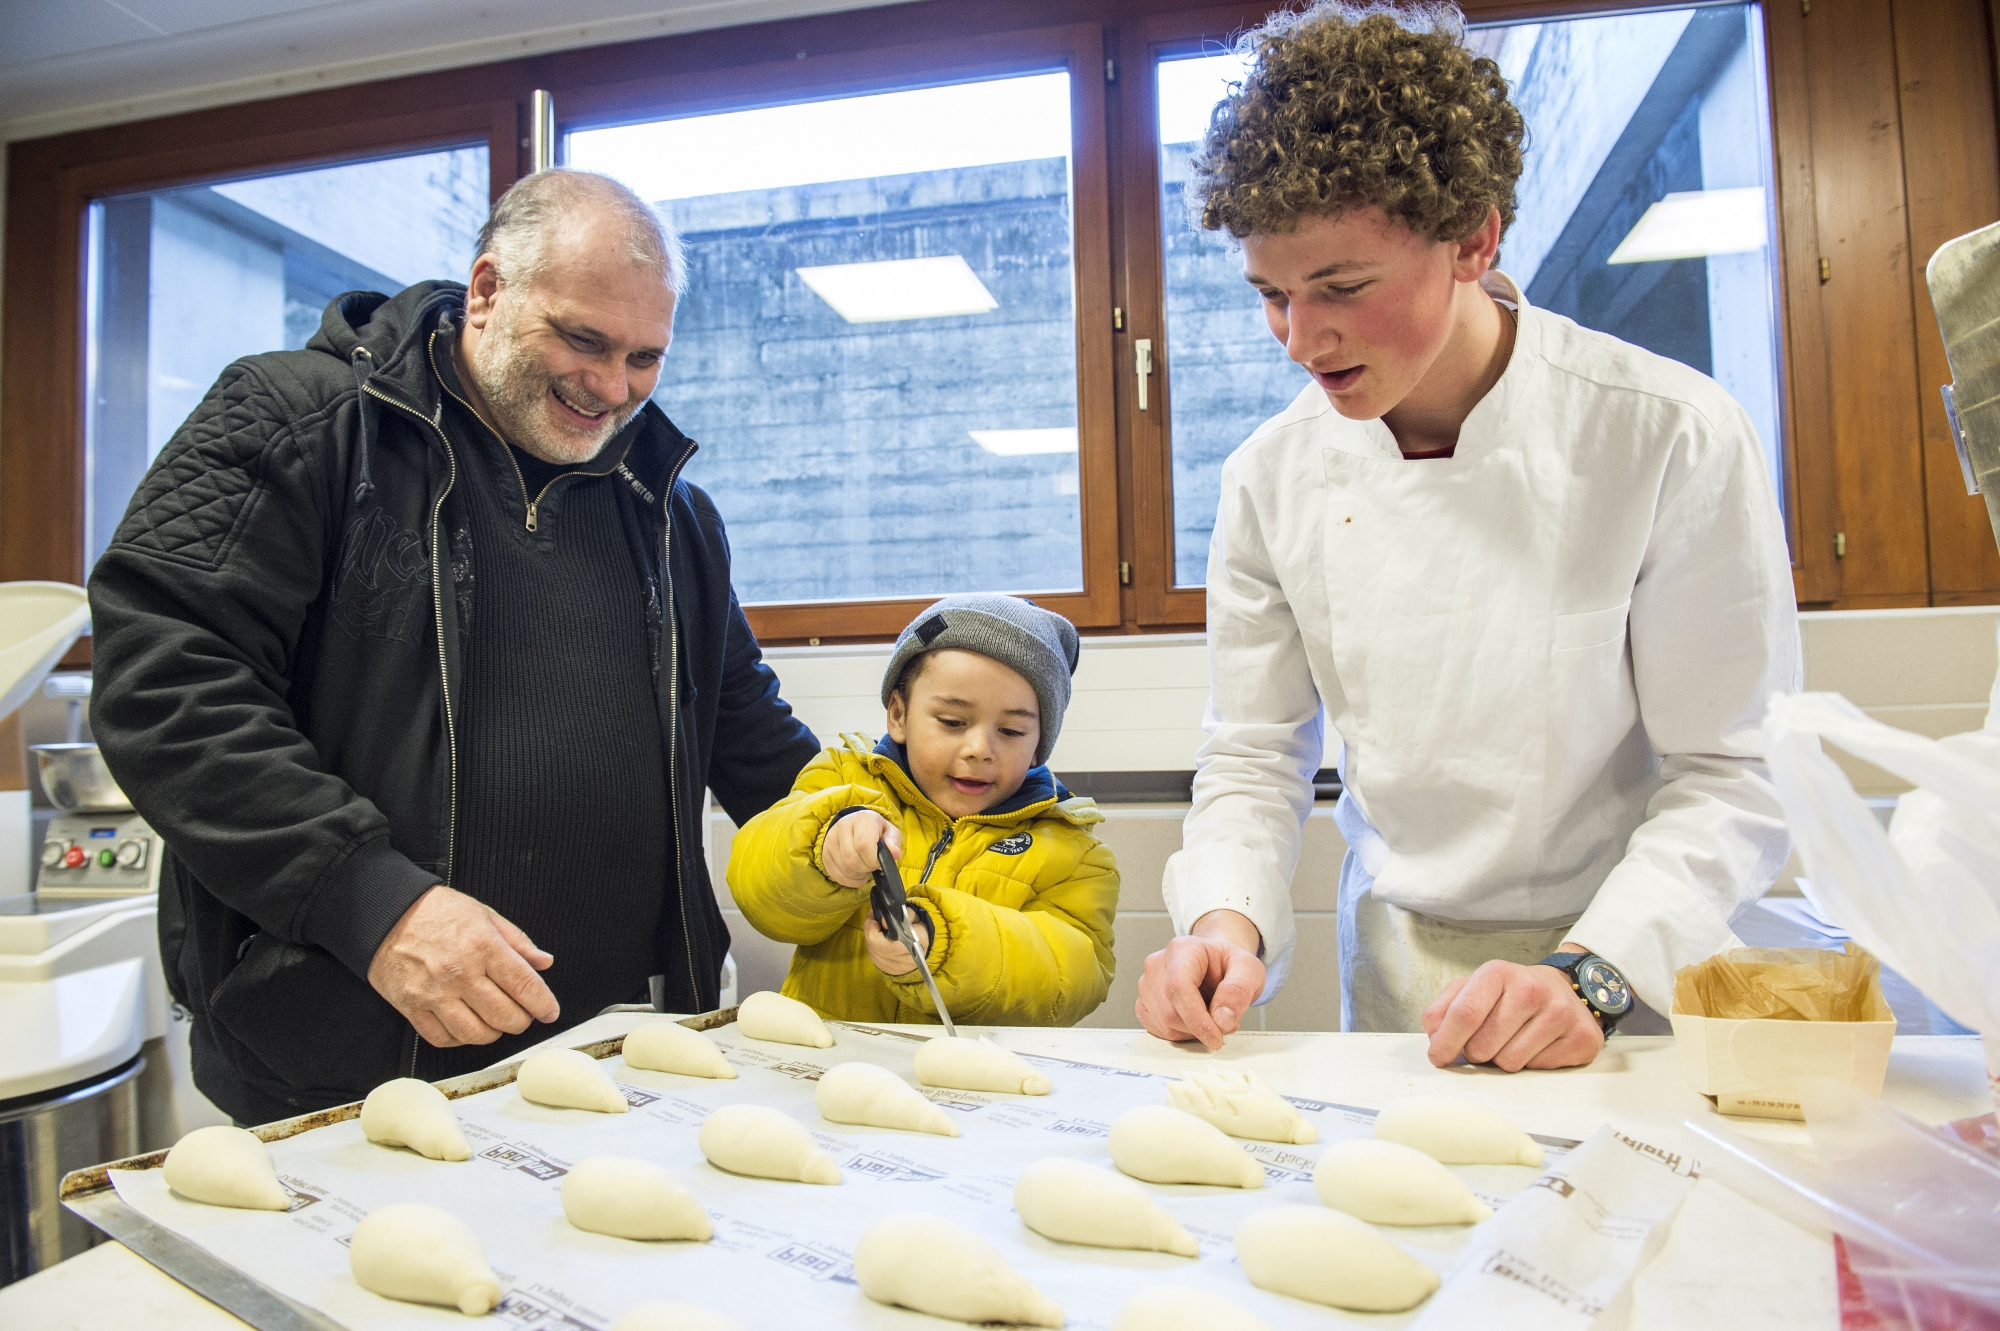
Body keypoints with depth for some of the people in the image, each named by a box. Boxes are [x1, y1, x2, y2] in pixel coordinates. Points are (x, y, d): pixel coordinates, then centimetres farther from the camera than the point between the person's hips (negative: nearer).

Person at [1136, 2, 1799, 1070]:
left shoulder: (1671, 438, -13)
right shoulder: (1271, 477, -3)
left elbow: (1733, 769, -10)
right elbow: (1255, 755, 2)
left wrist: (1590, 973, -22)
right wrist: (1226, 925, -14)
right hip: (1396, 972, 3)